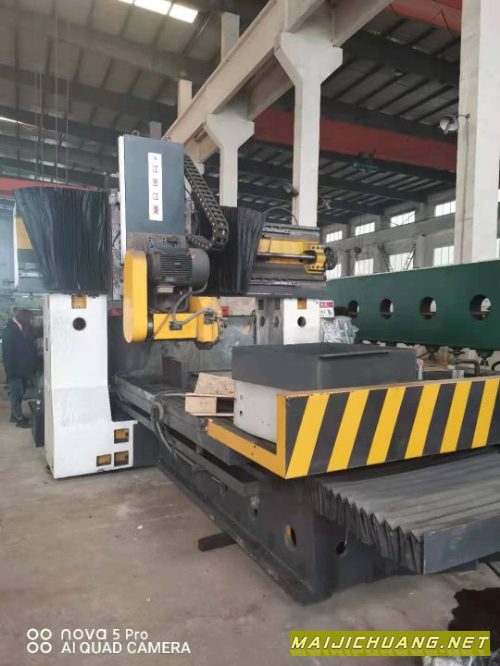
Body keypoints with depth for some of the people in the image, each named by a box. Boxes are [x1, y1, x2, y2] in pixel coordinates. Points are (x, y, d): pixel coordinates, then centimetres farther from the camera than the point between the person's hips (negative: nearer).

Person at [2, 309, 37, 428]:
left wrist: (30, 368, 8)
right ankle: (19, 419, 4)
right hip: (15, 370, -8)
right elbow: (7, 353, -18)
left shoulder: (23, 331, 7)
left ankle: (15, 415, 26)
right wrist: (10, 372, -20)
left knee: (19, 393, 15)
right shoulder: (10, 331, -16)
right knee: (16, 393, -1)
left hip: (23, 369, 8)